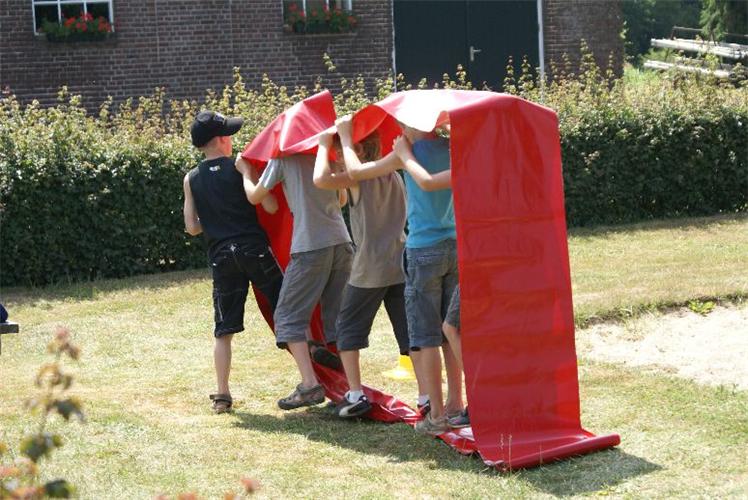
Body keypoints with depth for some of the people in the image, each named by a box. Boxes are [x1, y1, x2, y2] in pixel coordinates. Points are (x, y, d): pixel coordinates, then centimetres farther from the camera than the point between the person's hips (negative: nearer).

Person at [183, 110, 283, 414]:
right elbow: (270, 207, -8)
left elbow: (192, 227, 6)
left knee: (224, 330, 8)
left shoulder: (191, 180, 7)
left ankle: (222, 395, 5)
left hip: (221, 257, 3)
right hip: (254, 249, -3)